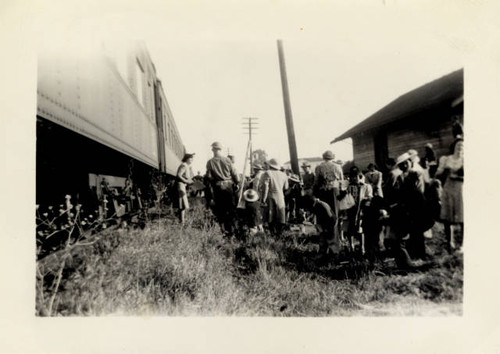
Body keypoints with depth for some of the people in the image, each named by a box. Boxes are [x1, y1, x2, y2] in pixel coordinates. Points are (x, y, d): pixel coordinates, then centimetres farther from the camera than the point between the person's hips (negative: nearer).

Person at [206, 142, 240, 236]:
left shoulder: (210, 162, -5)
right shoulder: (227, 160, -4)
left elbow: (209, 177, -4)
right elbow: (234, 173, -2)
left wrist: (211, 187, 8)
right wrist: (236, 183, 10)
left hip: (217, 187, 0)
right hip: (228, 185, 0)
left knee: (220, 210, 9)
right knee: (230, 208, 10)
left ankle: (223, 229, 11)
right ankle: (231, 228, 15)